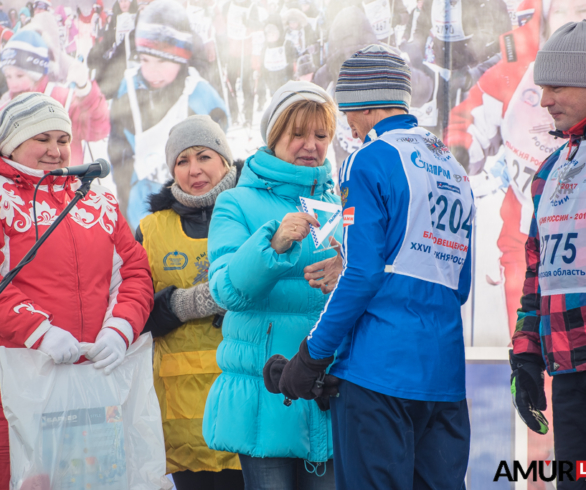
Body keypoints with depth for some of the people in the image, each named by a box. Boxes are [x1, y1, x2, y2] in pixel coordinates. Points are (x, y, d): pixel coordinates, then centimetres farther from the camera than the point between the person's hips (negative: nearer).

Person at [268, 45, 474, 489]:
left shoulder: (370, 160, -6)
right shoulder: (454, 168, 17)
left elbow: (363, 273, -13)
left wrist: (312, 356, -6)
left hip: (381, 366, -7)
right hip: (446, 373, 7)